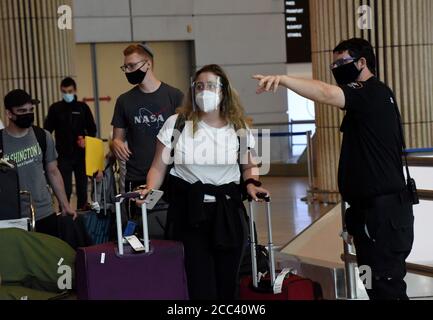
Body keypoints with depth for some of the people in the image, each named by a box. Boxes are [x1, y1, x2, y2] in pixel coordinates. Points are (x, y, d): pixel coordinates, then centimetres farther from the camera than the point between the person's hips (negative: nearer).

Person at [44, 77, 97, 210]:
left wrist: (85, 139, -10)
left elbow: (92, 129, 9)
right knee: (65, 190, -5)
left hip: (81, 154, 1)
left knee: (82, 188, 8)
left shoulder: (83, 107, 5)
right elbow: (47, 131, 4)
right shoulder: (55, 108, 3)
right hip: (63, 155, -1)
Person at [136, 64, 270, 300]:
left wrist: (252, 183, -2)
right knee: (200, 286, -5)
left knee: (227, 284, 10)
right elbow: (159, 167, 1)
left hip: (228, 212, 3)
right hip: (189, 212, -2)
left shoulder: (238, 129, 5)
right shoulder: (176, 124, -2)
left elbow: (248, 166, 18)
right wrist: (150, 189, -17)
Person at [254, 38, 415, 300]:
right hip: (382, 205, 11)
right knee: (378, 281, 15)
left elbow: (327, 94, -33)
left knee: (386, 285, -8)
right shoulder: (375, 95, 19)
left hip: (382, 209, -11)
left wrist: (283, 79, -43)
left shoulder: (372, 92, -15)